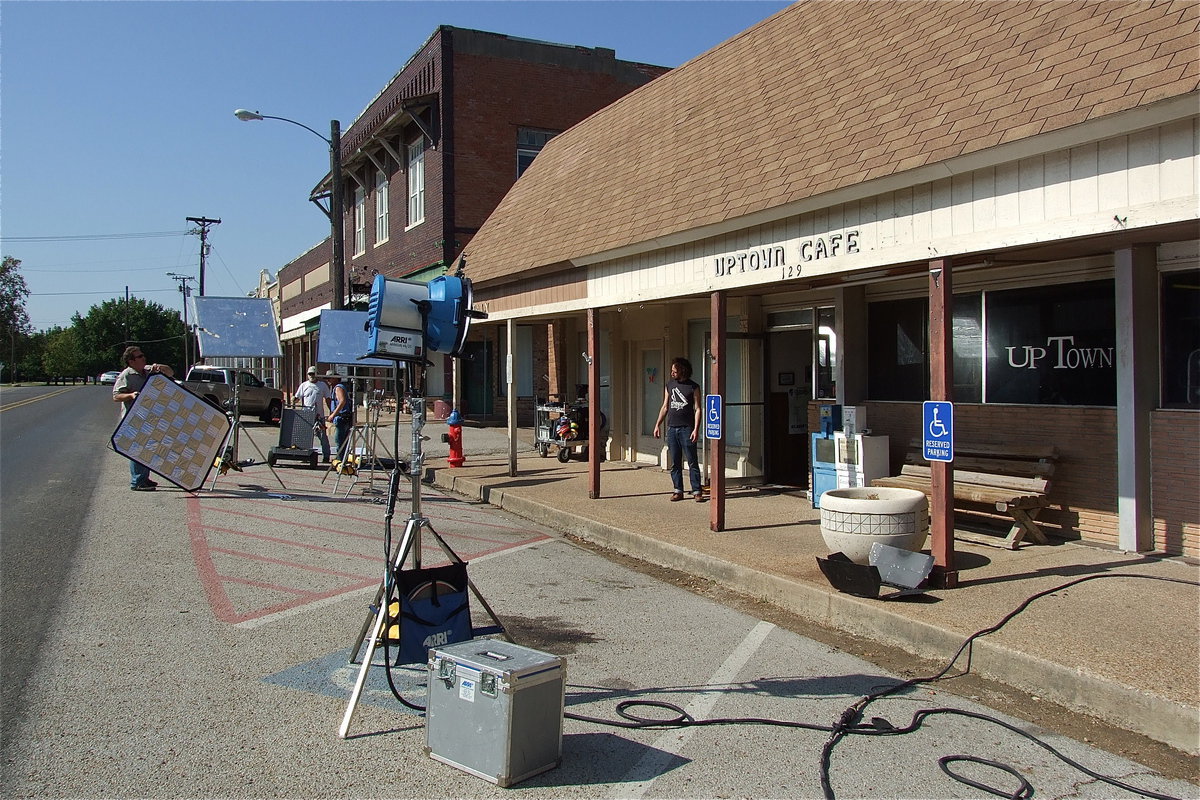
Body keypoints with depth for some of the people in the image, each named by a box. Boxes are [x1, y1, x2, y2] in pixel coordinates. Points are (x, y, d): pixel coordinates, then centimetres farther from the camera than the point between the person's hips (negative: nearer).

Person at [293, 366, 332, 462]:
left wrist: (331, 412, 3)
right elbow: (298, 397, 9)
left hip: (319, 415, -1)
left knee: (322, 436, -1)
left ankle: (326, 456, 3)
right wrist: (294, 400, -14)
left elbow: (327, 399, 9)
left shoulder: (323, 385, 7)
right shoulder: (304, 385, 10)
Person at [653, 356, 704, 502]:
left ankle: (697, 491, 0)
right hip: (671, 428, 5)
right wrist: (657, 425, 12)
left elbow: (697, 409, -4)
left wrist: (696, 429, -13)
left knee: (692, 462, -3)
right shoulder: (669, 385, 13)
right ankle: (678, 491, 12)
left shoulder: (693, 387, -1)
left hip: (686, 428, -5)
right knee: (675, 463, 6)